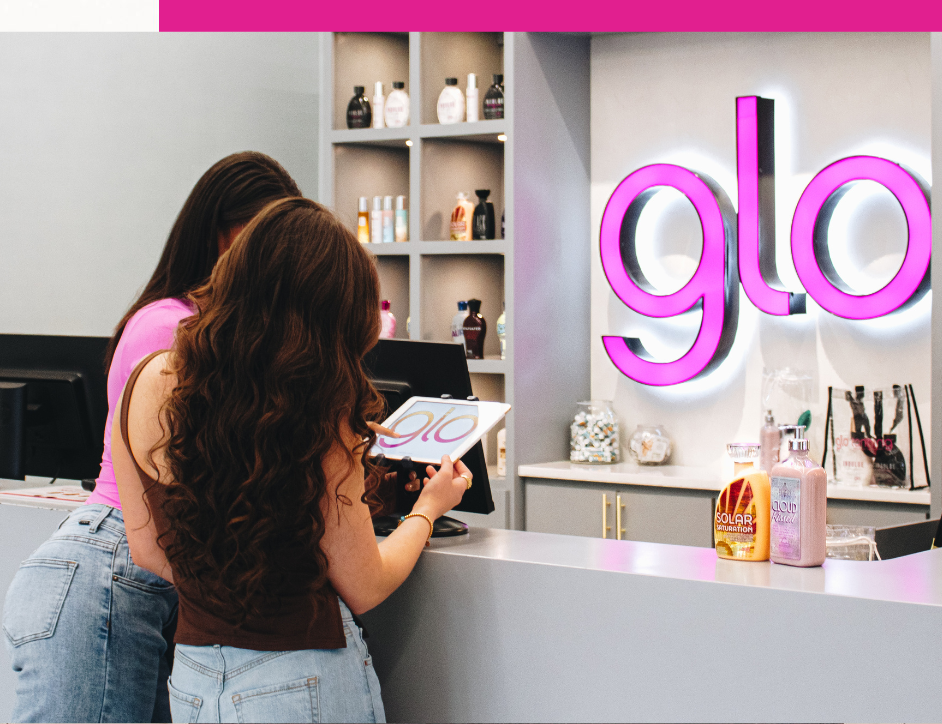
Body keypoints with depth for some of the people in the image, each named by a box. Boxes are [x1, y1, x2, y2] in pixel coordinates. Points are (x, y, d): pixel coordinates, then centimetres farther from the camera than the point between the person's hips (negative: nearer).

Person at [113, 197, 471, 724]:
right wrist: (430, 507, 7)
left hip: (192, 678, 4)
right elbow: (364, 590, -9)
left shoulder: (151, 384, -6)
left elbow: (148, 550, 5)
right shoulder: (319, 421, -21)